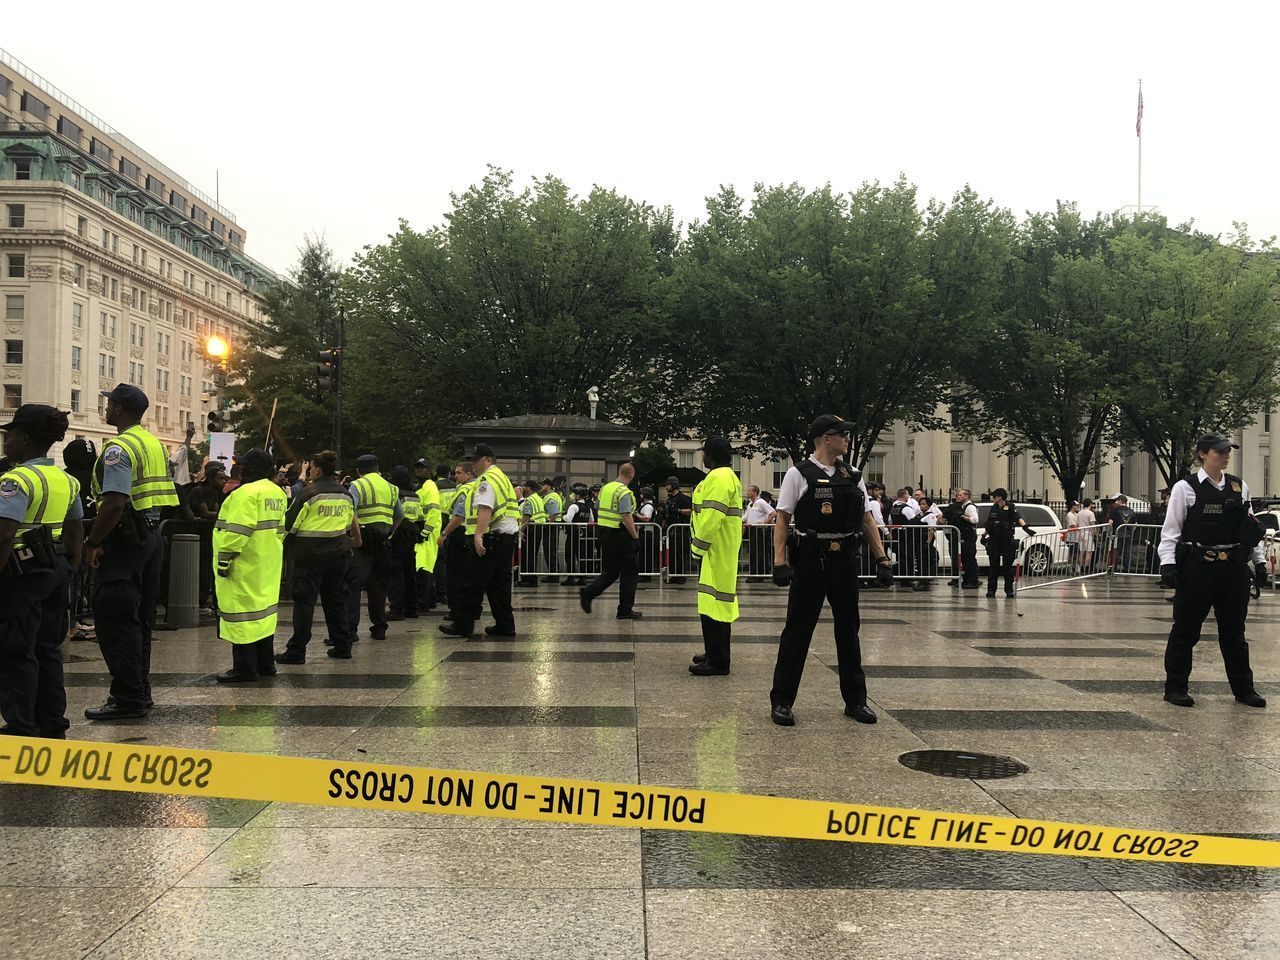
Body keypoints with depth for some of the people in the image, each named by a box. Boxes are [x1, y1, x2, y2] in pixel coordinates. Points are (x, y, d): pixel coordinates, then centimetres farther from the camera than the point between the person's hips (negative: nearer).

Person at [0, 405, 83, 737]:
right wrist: (70, 569, 23)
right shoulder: (66, 480, 11)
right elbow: (76, 532, 17)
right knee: (47, 648, 15)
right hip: (56, 570, 8)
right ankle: (53, 725, 21)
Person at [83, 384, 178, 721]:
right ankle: (139, 692, 22)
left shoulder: (119, 448, -15)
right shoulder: (155, 444, 14)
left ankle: (128, 698, -2)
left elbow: (115, 503, -24)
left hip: (125, 539, -9)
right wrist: (150, 525, 19)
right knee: (139, 619, 15)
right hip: (152, 536, 9)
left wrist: (93, 543, -17)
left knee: (114, 620, -3)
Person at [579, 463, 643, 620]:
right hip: (619, 535, -8)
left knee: (610, 571, 18)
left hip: (603, 531, 8)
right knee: (630, 572, 4)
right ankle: (625, 610, 6)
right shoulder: (624, 492, -15)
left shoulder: (606, 488, 9)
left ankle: (588, 592, 1)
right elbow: (626, 517, -22)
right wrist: (635, 537, -18)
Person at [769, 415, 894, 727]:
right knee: (797, 630, -1)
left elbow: (867, 520, 13)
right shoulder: (799, 474, -5)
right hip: (810, 560, -5)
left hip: (845, 560, 5)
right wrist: (779, 562, -14)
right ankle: (781, 701, 9)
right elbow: (782, 520, -6)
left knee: (848, 629, 13)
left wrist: (882, 558, 6)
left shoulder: (852, 476, 10)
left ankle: (856, 700, 25)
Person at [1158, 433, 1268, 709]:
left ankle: (1243, 688, 26)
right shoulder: (1185, 488, -5)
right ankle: (1175, 687, 13)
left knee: (1234, 631, 14)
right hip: (1197, 569, -4)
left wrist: (1260, 561, 10)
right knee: (1186, 630, 3)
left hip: (1234, 569, 4)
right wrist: (1168, 564, -14)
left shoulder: (1240, 487, 9)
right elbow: (1171, 529, -7)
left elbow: (1251, 528, 14)